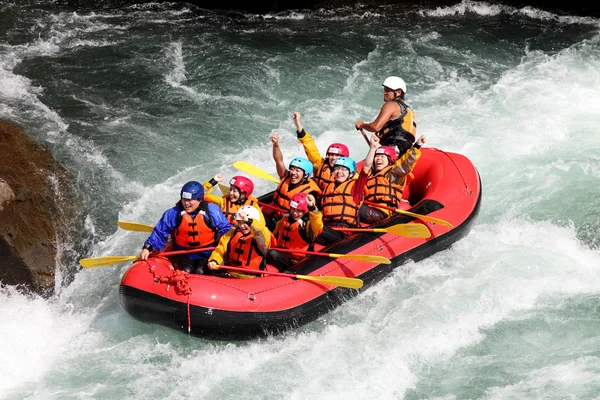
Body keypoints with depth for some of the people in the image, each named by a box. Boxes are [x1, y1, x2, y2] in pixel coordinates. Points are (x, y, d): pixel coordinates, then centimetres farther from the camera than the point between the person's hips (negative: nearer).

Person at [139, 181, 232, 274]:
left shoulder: (212, 211, -9)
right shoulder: (173, 214, -6)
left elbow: (225, 229, 0)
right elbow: (159, 233, -3)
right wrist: (147, 248, -14)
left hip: (207, 255, -1)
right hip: (184, 255, 1)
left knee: (200, 272, -23)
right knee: (186, 272, -22)